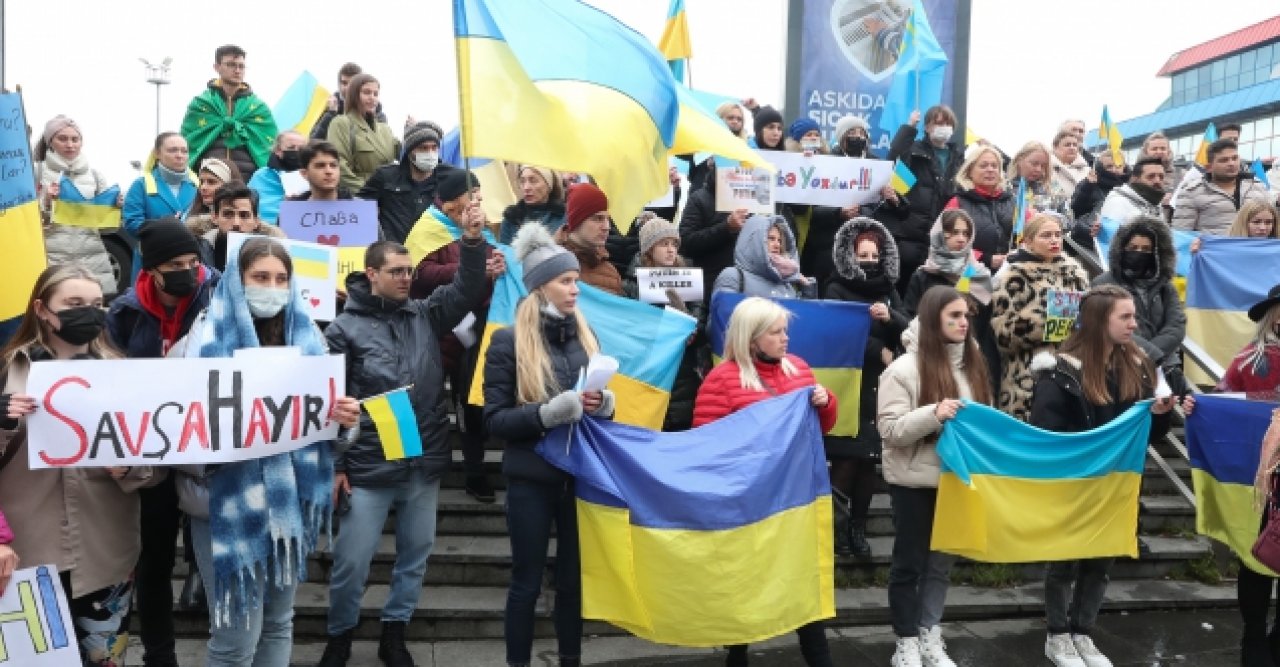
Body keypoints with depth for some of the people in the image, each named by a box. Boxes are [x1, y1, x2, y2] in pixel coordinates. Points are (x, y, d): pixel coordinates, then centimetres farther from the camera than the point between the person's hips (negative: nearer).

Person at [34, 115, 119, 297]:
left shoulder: (94, 174, 14)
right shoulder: (37, 171, 5)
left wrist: (116, 207, -2)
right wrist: (46, 202, -11)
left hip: (92, 255, 3)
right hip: (52, 256, -3)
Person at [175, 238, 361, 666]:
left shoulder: (305, 337, 7)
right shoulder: (211, 339, -6)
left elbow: (324, 412, 11)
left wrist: (345, 417, -11)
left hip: (291, 500, 4)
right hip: (231, 504, -4)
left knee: (279, 622, 15)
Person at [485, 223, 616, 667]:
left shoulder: (585, 334, 6)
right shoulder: (509, 341, -9)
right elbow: (494, 419, -12)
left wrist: (603, 404, -9)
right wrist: (547, 413, -25)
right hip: (531, 476, -4)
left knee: (574, 577, 15)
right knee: (527, 581, 8)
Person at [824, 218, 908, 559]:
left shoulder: (889, 291, 15)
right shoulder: (836, 289, 1)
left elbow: (910, 330, 6)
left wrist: (890, 317, -14)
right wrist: (879, 351, -10)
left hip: (880, 385, 4)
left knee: (870, 458, 3)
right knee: (847, 456, -9)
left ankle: (858, 526, 14)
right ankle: (836, 522, 6)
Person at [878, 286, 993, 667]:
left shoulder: (972, 363, 5)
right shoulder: (905, 368, -14)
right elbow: (890, 429, -18)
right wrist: (934, 414, -30)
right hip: (914, 480, -6)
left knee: (942, 560, 14)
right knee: (909, 562, 7)